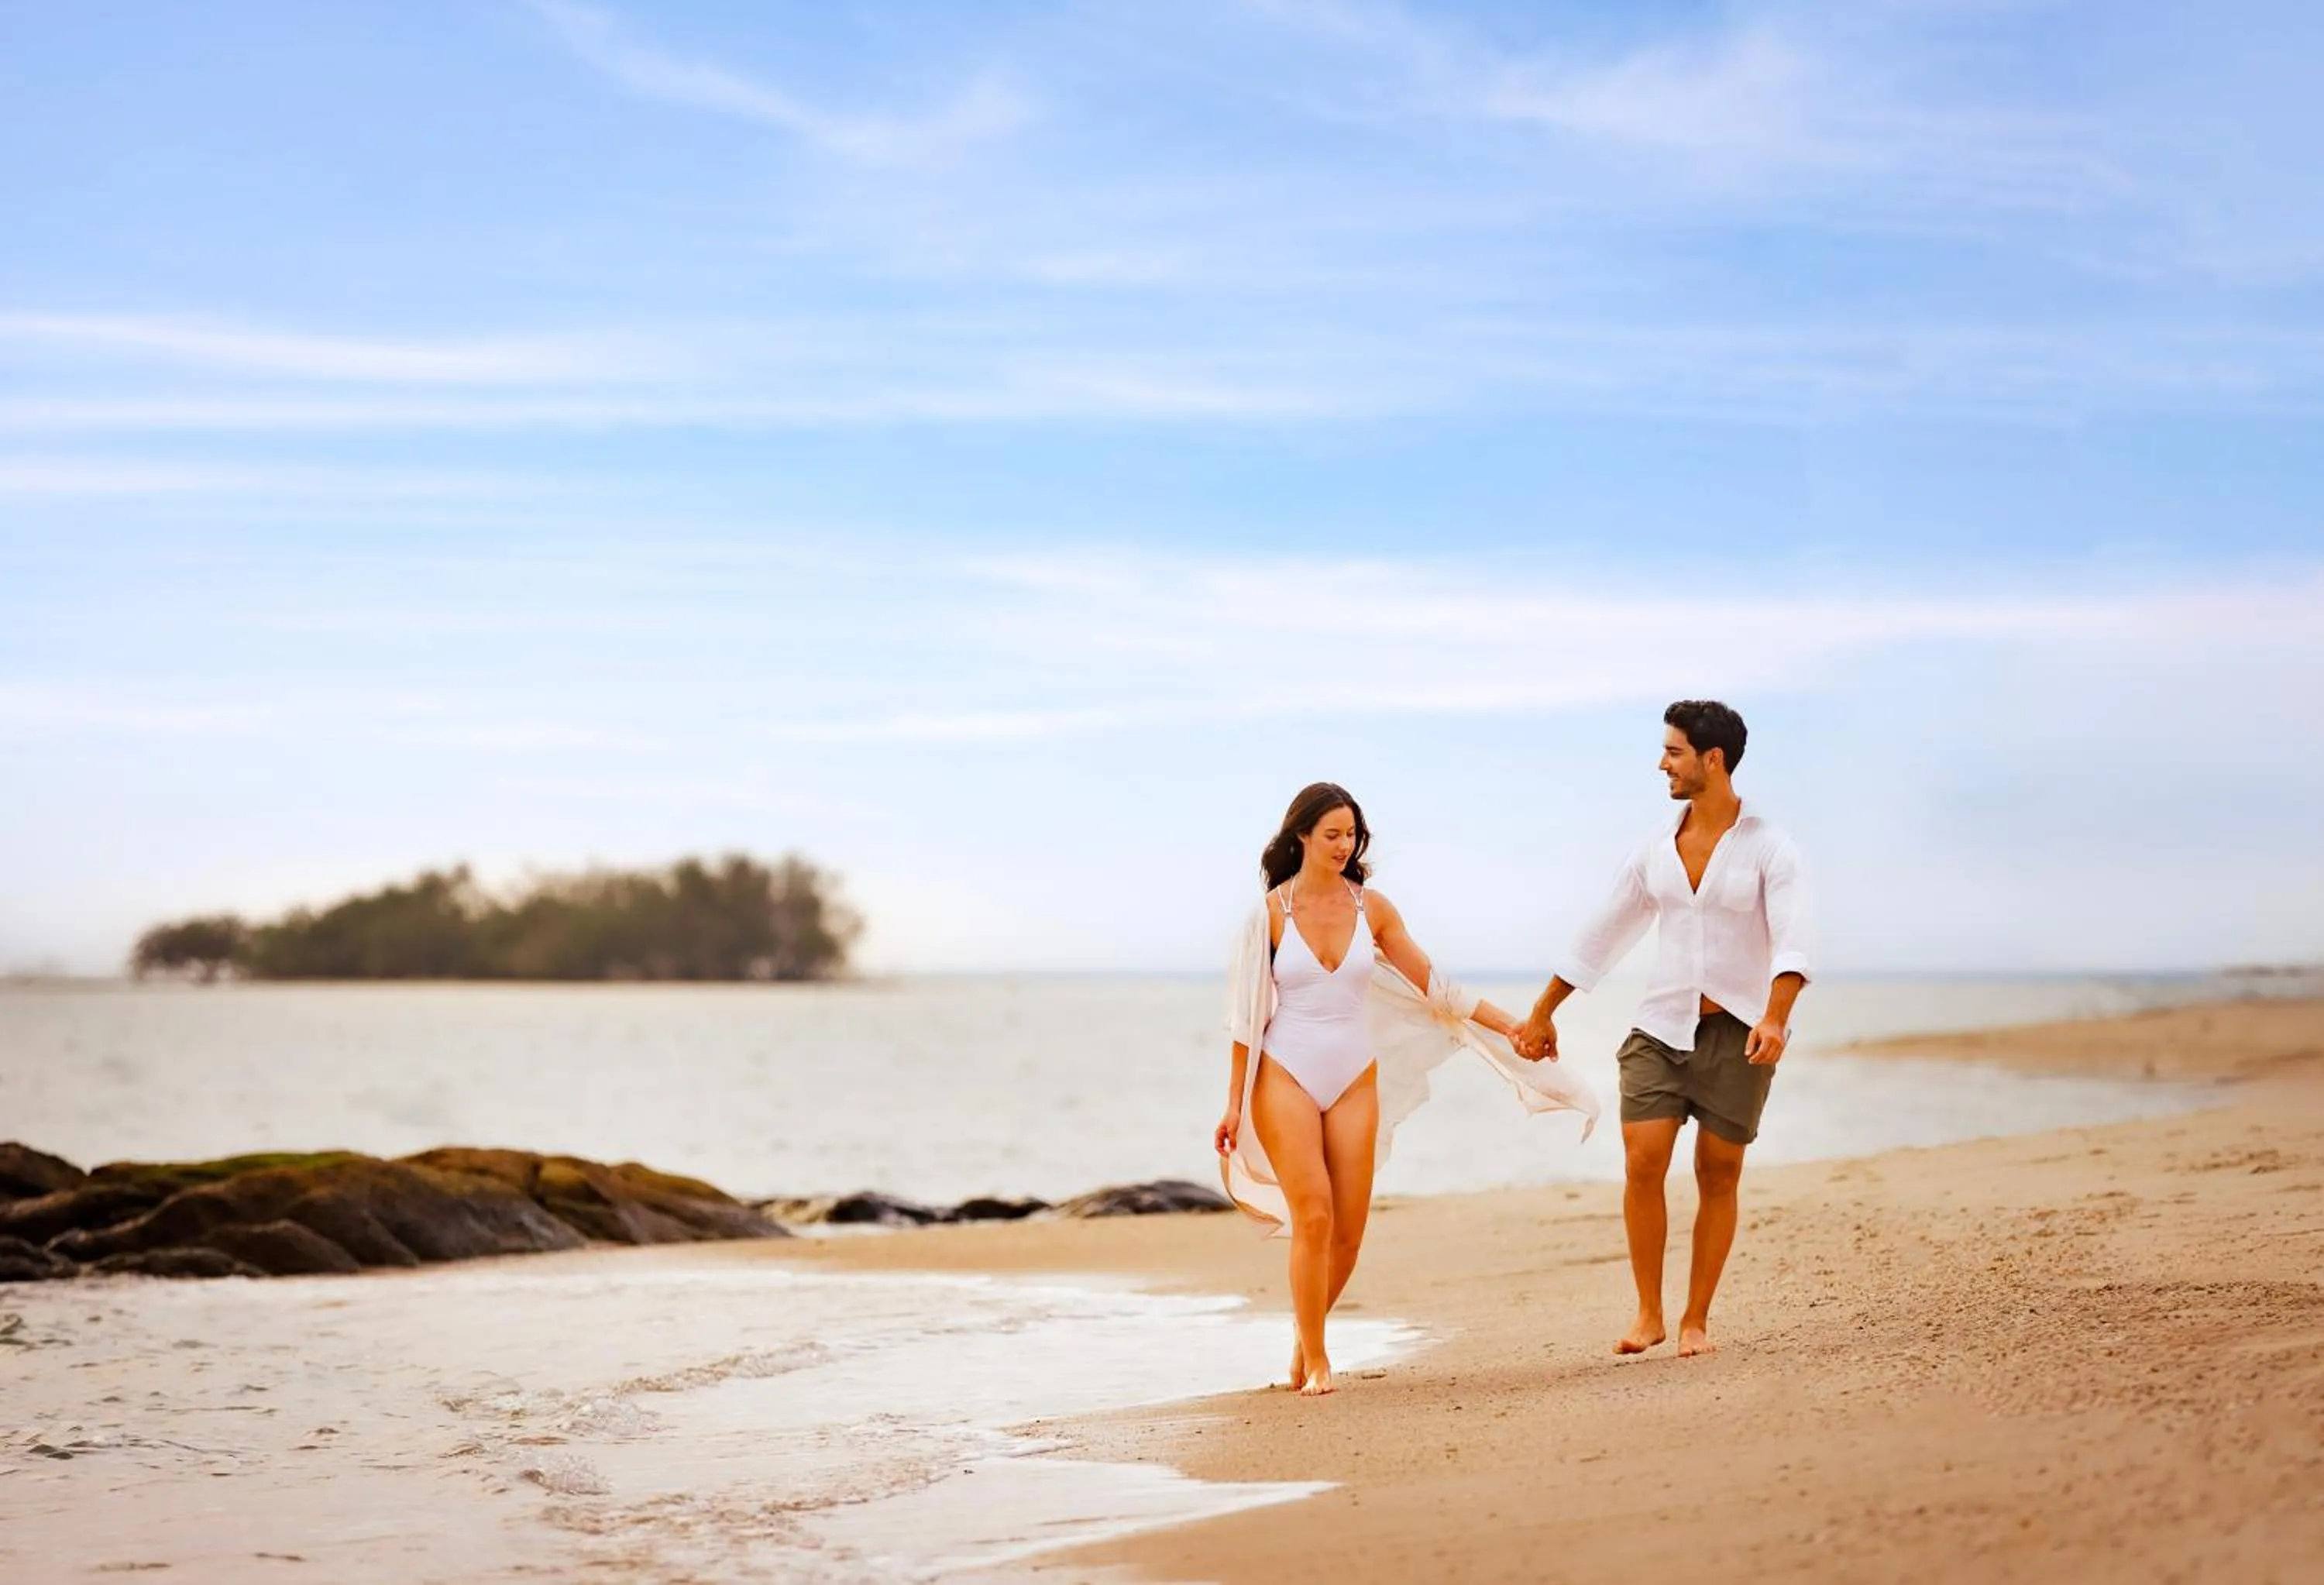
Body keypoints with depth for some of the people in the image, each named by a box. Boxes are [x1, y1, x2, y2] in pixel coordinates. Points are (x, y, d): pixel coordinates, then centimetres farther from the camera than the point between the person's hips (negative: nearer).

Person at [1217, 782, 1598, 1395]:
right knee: (1313, 1217, -13)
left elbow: (1433, 987, 9)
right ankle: (1315, 1361, -1)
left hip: (1355, 1084, 3)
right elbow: (1248, 1014, -1)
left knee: (1348, 1230, -1)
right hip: (1286, 1079, -3)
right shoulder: (1271, 913, -3)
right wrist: (1234, 1104, -2)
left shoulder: (1371, 907, 4)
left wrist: (1513, 1027, 6)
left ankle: (1305, 1337, 22)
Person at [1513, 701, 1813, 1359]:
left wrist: (1774, 1019, -39)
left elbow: (1792, 943, -22)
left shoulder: (1769, 848, -8)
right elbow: (1604, 934, 14)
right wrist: (1542, 1013, 17)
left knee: (1718, 1177, 3)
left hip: (1738, 1032, -3)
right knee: (1642, 1164, -9)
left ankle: (1696, 1320, 15)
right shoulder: (1658, 847, 6)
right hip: (1663, 1027, 3)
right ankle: (1648, 1314, 3)